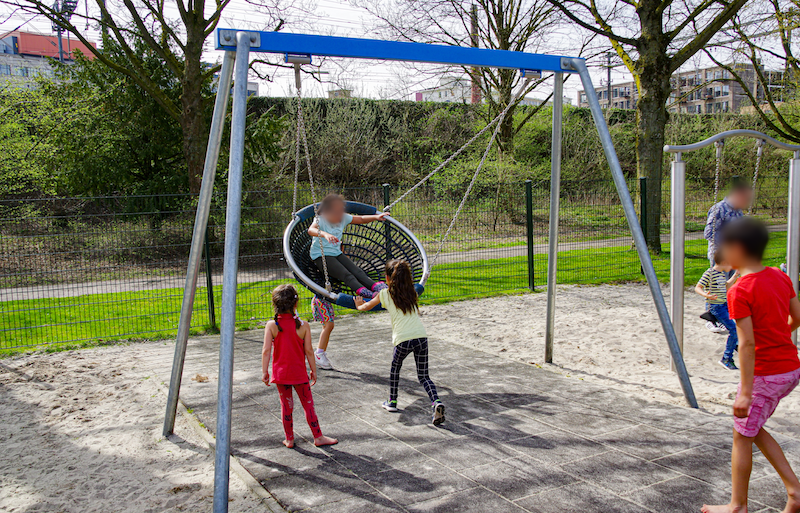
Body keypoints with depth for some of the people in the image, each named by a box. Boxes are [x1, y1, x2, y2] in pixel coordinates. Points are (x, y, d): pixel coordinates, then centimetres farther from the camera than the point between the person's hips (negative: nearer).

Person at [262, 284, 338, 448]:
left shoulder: (271, 325, -9)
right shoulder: (303, 326, -11)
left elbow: (266, 351, -11)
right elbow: (308, 351, -8)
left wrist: (265, 372, -3)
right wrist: (314, 370, 4)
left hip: (280, 373, 2)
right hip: (299, 373, -1)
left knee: (286, 406, 14)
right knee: (308, 404, 10)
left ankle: (289, 439, 22)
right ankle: (318, 437, 19)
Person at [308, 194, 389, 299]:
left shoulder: (343, 218, 2)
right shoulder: (321, 220, -19)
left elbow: (361, 219, 13)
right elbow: (311, 230, -41)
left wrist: (376, 217, -6)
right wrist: (325, 234, -62)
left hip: (337, 253, 7)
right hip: (321, 256, -7)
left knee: (357, 271, -17)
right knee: (346, 275, -28)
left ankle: (377, 287, -36)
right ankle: (364, 292, -48)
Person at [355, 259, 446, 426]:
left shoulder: (385, 294, 8)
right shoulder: (411, 293, 17)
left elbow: (367, 307, 25)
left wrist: (359, 305, 49)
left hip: (403, 340, -3)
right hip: (421, 337, 3)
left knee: (395, 369, 25)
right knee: (423, 376, 9)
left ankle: (392, 402, 33)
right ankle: (436, 402, -13)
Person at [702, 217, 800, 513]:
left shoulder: (740, 292, -19)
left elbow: (747, 344, -22)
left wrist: (745, 392, -20)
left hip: (764, 374, -8)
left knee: (742, 436, 7)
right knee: (753, 428, 22)